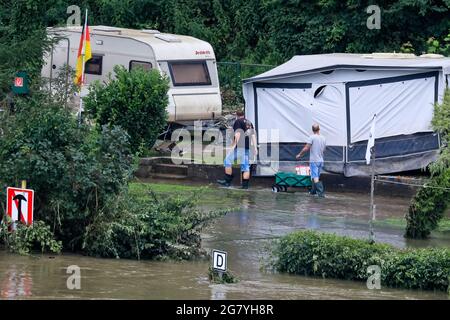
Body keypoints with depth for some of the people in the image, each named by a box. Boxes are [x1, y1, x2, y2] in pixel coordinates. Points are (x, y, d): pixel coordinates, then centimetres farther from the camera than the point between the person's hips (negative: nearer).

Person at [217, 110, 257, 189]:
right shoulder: (249, 123, 18)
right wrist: (255, 148, 14)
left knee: (228, 161, 3)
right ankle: (245, 185, 1)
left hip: (239, 147, -7)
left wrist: (234, 145, -15)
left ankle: (227, 181, 0)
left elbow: (238, 134, -14)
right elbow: (253, 135, 15)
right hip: (247, 147, 7)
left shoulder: (238, 122, -3)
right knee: (245, 166, 6)